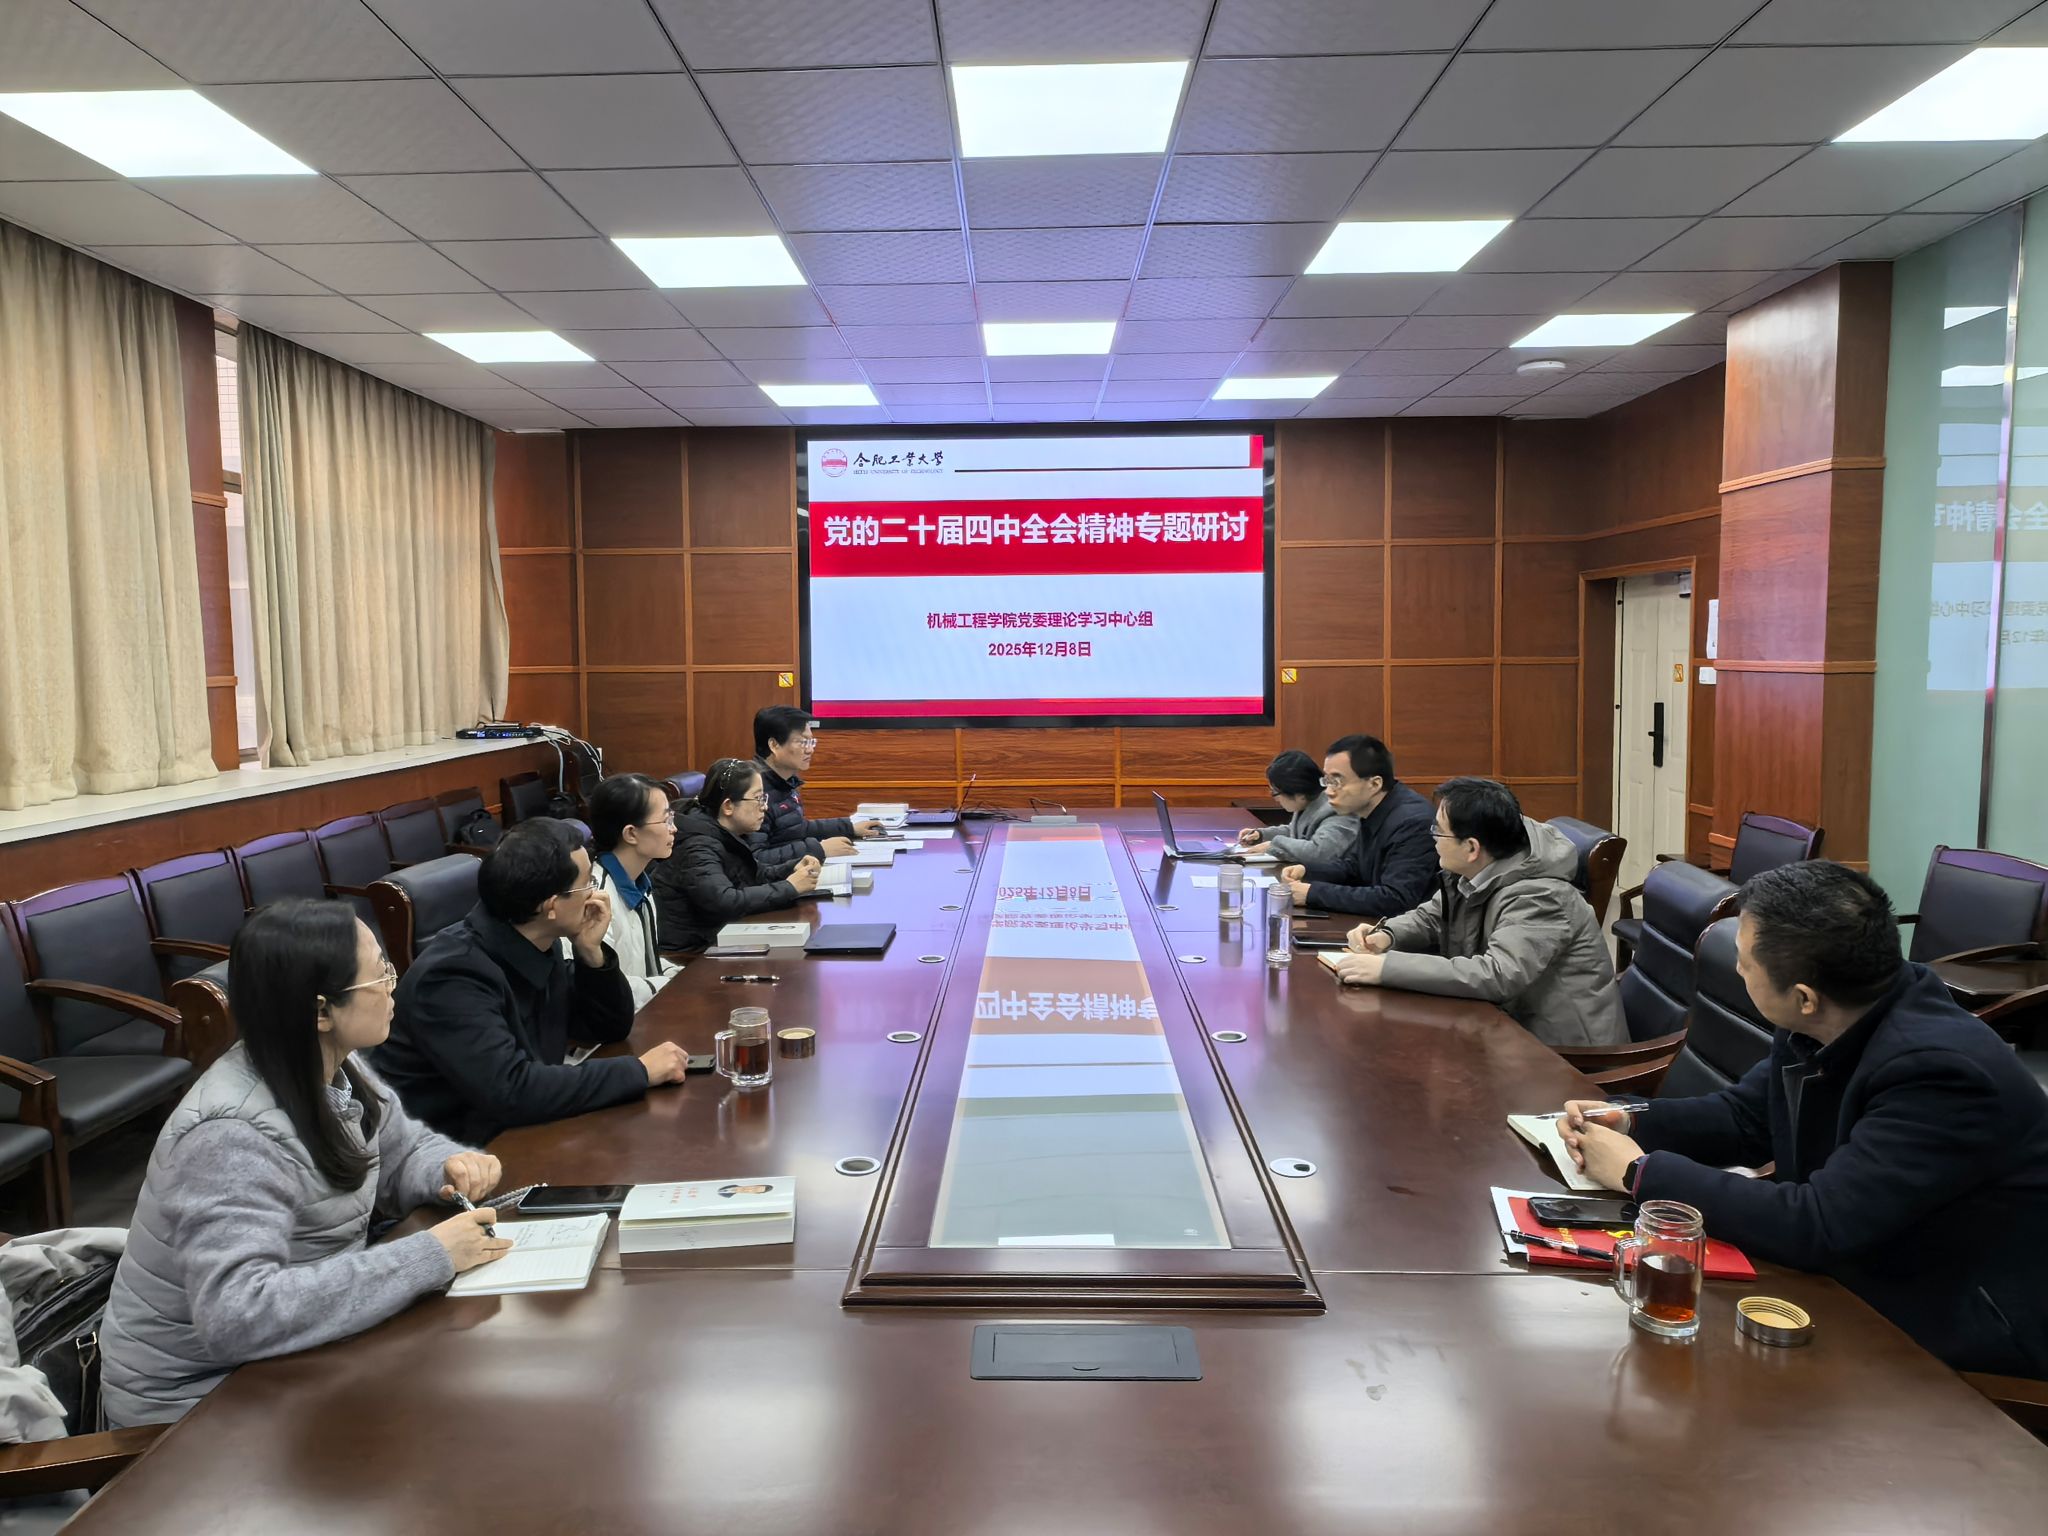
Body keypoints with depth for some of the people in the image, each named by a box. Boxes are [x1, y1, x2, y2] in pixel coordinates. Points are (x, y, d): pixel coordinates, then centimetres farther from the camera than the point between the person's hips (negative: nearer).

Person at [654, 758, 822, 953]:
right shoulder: (697, 846, -21)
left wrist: (794, 868, -1)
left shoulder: (726, 835, 4)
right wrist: (790, 888, -25)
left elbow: (753, 874, 18)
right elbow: (725, 902, -33)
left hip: (713, 940, 8)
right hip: (687, 951, -8)